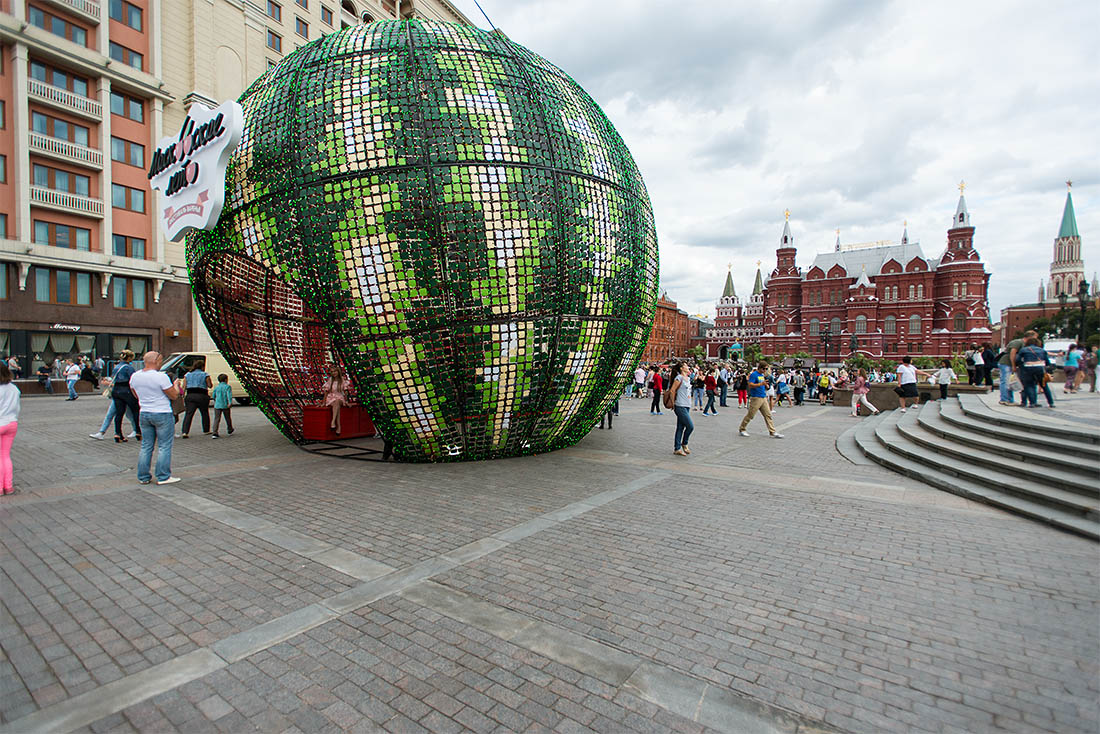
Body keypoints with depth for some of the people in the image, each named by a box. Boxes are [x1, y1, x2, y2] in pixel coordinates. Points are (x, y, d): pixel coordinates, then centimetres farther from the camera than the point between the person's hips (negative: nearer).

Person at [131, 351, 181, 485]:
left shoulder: (134, 376, 3)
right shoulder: (161, 377, -18)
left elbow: (137, 395, 16)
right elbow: (174, 396, -12)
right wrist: (176, 385, 5)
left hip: (144, 414, 7)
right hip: (163, 414, -6)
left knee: (146, 446, 15)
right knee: (164, 446, 2)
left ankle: (143, 477, 19)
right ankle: (163, 477, 5)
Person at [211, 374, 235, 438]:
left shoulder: (216, 387, 10)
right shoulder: (227, 387, -2)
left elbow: (214, 396, 19)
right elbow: (229, 395, -16)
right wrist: (230, 402, -24)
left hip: (217, 405, 3)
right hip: (225, 405, -2)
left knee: (217, 419, -2)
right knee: (228, 418, 15)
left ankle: (214, 433, -15)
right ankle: (230, 431, 31)